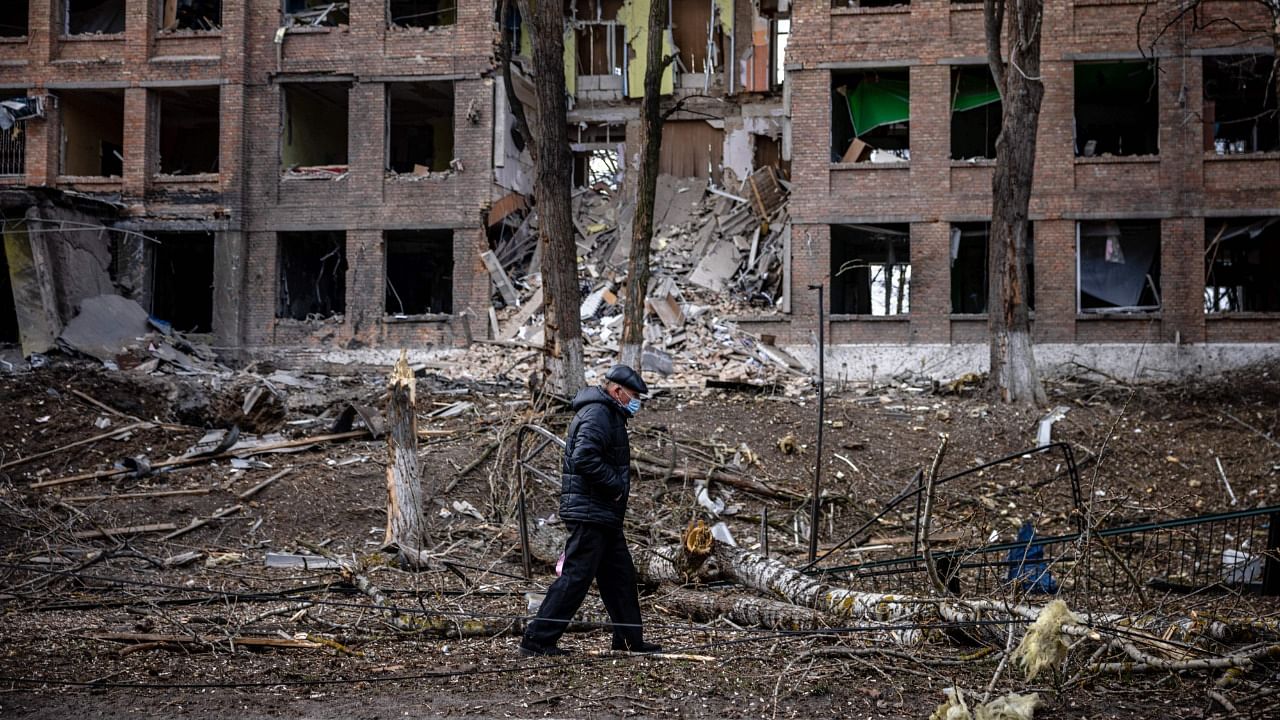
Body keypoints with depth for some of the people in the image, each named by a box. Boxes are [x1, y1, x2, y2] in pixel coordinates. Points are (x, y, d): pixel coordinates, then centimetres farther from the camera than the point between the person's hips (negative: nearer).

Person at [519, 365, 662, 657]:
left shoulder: (608, 414, 21)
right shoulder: (597, 414, -14)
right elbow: (584, 458, -27)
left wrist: (616, 485, 13)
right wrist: (615, 485, -19)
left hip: (603, 515, 11)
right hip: (589, 514, -11)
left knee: (621, 576, 15)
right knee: (576, 577, -10)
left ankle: (630, 639, 22)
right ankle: (537, 639, -8)